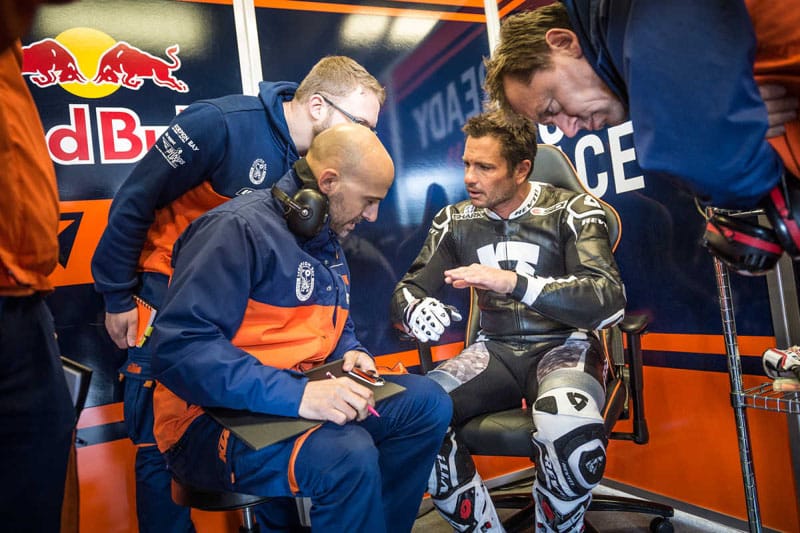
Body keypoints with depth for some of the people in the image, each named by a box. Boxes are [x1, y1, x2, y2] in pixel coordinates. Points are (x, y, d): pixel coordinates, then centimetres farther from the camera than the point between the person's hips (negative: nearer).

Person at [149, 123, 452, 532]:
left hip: (304, 394, 8)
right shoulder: (239, 229, -17)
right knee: (350, 455, -33)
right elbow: (179, 348, -26)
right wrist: (294, 395, -33)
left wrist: (352, 354, -2)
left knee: (426, 403, -4)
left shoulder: (327, 242, 12)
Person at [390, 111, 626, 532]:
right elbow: (406, 291, 6)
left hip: (563, 346, -3)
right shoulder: (455, 221, 6)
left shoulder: (573, 211, -5)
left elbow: (609, 300, -18)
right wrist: (416, 311, -21)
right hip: (494, 350, 3)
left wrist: (513, 282, -33)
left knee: (572, 437, -37)